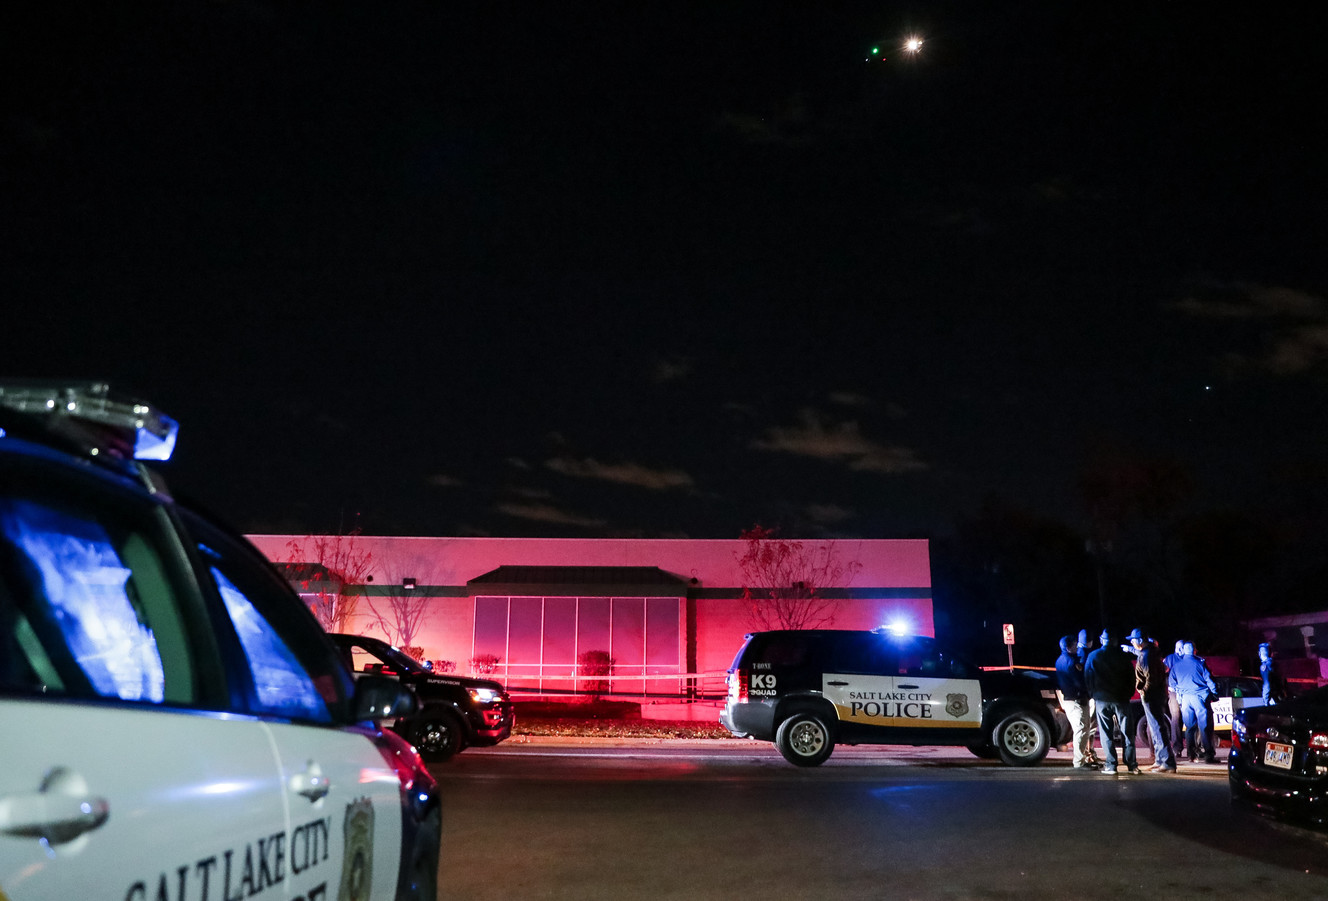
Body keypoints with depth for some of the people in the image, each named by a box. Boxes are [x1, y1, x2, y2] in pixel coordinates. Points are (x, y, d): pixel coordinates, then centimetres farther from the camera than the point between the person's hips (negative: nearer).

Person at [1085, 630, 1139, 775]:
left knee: (1106, 734, 2)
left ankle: (1110, 766, -2)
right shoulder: (1123, 656, 0)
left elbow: (1087, 678, 3)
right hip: (1121, 698, 1)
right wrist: (1129, 694, 15)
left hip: (1102, 699, -1)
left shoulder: (1093, 656, 0)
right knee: (1126, 732, 6)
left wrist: (1093, 695, 14)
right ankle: (1132, 765, 5)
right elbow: (1131, 677, 4)